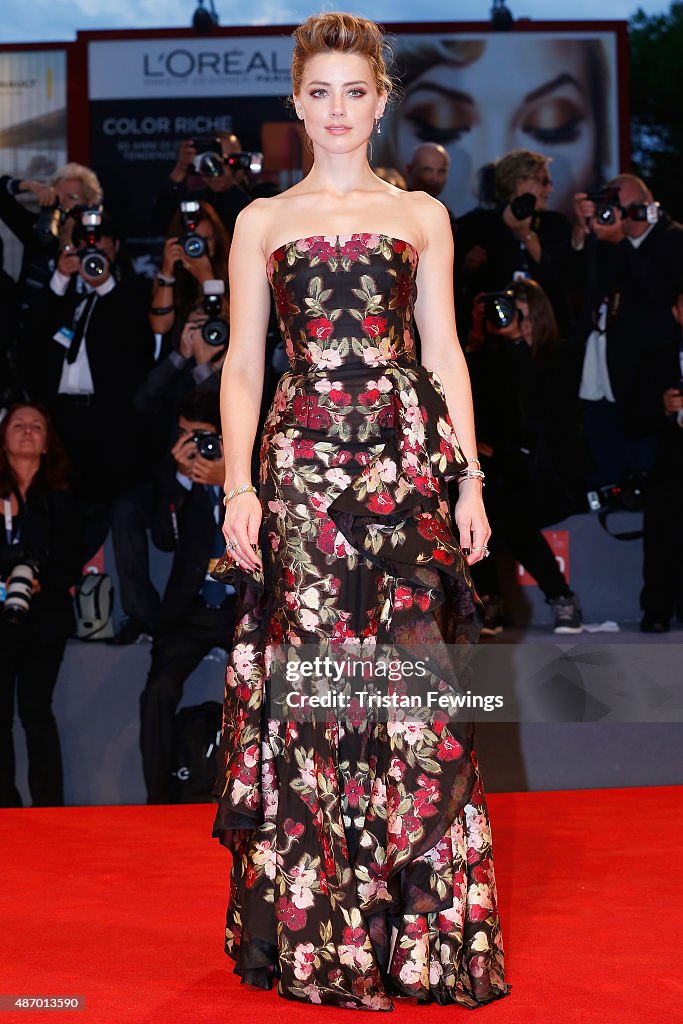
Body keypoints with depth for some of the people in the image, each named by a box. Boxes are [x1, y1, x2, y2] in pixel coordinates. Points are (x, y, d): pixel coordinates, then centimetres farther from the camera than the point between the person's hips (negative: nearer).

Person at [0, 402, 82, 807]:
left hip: (43, 619, 0)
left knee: (35, 710, -4)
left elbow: (71, 565, 4)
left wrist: (40, 585, -14)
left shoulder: (61, 499, 10)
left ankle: (49, 804, 1)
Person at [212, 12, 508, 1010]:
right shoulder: (263, 222, 12)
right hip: (302, 461, 0)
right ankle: (316, 932, 8)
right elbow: (242, 365, 8)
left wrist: (470, 478, 1)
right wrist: (238, 485, -3)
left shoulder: (422, 216, 13)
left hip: (406, 459, 0)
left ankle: (423, 927, 4)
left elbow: (445, 353, 9)